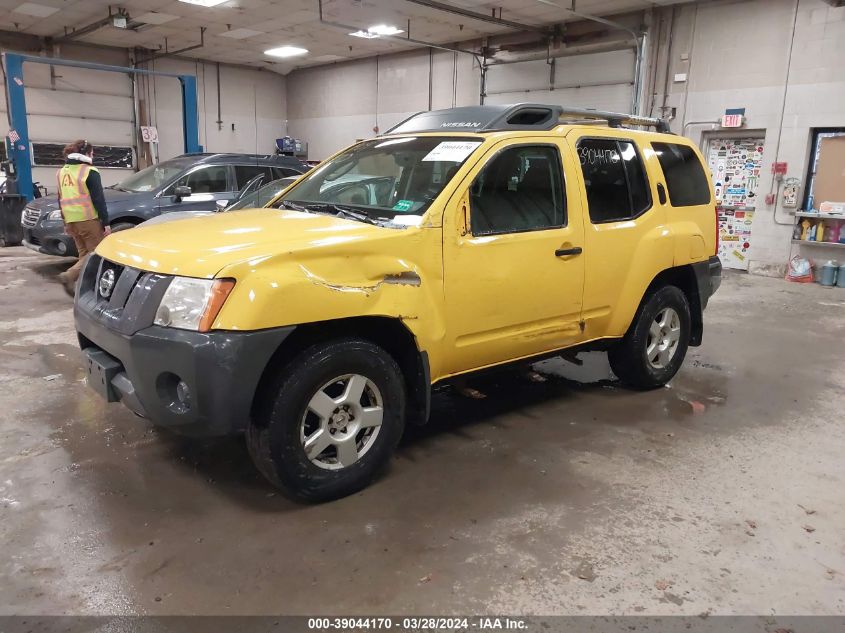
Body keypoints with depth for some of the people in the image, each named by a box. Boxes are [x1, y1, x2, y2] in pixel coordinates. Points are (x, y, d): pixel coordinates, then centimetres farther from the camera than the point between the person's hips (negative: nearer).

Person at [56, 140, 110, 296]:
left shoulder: (62, 172, 15)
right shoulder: (89, 172, -8)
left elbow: (61, 199, 19)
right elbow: (98, 199, -12)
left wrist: (65, 222, 25)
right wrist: (106, 223, -10)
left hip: (71, 220, 7)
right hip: (88, 219, -7)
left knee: (84, 253, 14)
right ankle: (70, 275, -19)